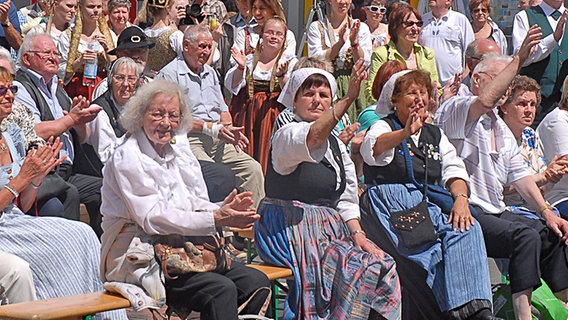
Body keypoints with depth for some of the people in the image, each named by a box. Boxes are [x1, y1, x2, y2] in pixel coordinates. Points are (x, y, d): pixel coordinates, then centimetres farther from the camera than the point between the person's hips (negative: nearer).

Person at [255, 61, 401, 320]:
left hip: (329, 229, 8)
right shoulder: (287, 135, -7)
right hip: (291, 229, -8)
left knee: (384, 267, -10)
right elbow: (312, 138, -32)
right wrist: (348, 99, -42)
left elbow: (346, 199, 18)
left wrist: (358, 234, 1)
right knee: (356, 268, -26)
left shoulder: (336, 145, 18)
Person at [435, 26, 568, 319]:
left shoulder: (501, 128, 23)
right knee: (525, 235, -27)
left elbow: (519, 174, 17)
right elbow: (485, 101, -29)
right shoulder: (456, 110, -5)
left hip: (495, 212, 9)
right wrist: (518, 59, -26)